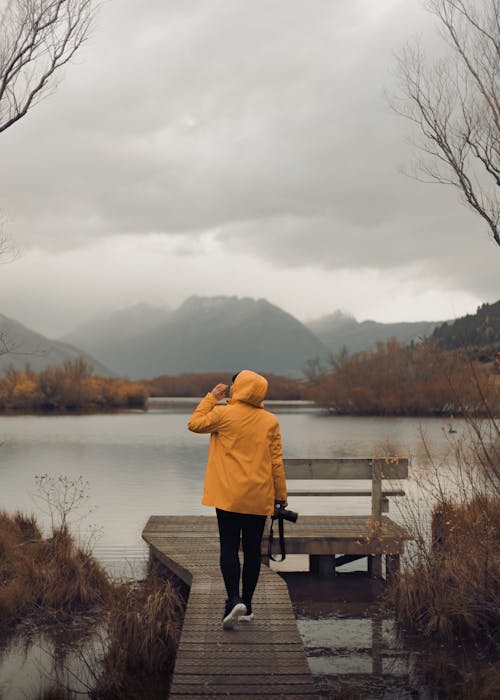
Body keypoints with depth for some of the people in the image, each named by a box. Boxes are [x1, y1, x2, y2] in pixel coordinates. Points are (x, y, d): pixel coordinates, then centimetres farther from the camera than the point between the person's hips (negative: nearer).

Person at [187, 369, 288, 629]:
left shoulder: (224, 414, -8)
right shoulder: (270, 421, 1)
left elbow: (195, 424, 7)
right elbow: (276, 461, 2)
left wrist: (211, 397, 13)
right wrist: (281, 495, 8)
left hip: (229, 496, -3)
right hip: (259, 498, 3)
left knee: (229, 547, 0)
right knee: (252, 549, 10)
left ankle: (234, 599, -18)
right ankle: (246, 606, 16)